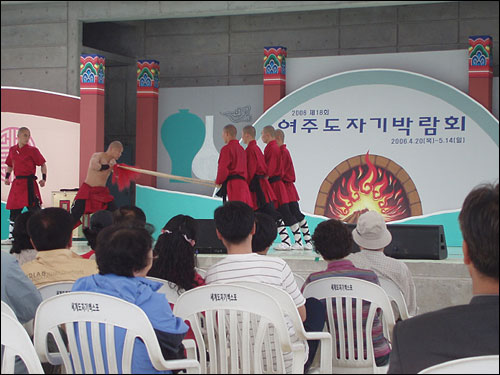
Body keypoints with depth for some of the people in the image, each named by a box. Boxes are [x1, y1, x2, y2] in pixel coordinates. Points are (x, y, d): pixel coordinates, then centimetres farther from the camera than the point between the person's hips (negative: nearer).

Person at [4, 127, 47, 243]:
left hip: (29, 184, -5)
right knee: (14, 210, 11)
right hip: (17, 183, 5)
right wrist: (7, 177, 9)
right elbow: (10, 165, 22)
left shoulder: (32, 150, -4)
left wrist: (44, 179, -10)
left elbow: (43, 164, -1)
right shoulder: (12, 150, 9)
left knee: (34, 207, -10)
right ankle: (11, 237, 21)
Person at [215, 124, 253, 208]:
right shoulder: (241, 149, 20)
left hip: (233, 184, -9)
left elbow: (223, 169, -12)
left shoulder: (226, 149, -7)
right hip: (243, 182, 9)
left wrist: (218, 181, 6)